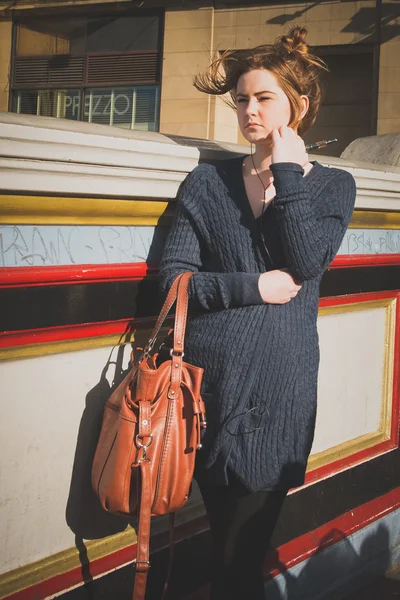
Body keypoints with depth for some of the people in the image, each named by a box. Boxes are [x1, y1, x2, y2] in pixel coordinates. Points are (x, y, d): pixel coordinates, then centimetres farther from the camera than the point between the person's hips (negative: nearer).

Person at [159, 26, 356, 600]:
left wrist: (288, 172, -8)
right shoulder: (208, 181, 7)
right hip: (211, 376, 1)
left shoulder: (333, 185, 7)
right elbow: (174, 276, -1)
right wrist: (258, 286, -10)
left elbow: (308, 261, -11)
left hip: (281, 383, -1)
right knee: (230, 545, 9)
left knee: (244, 548, 2)